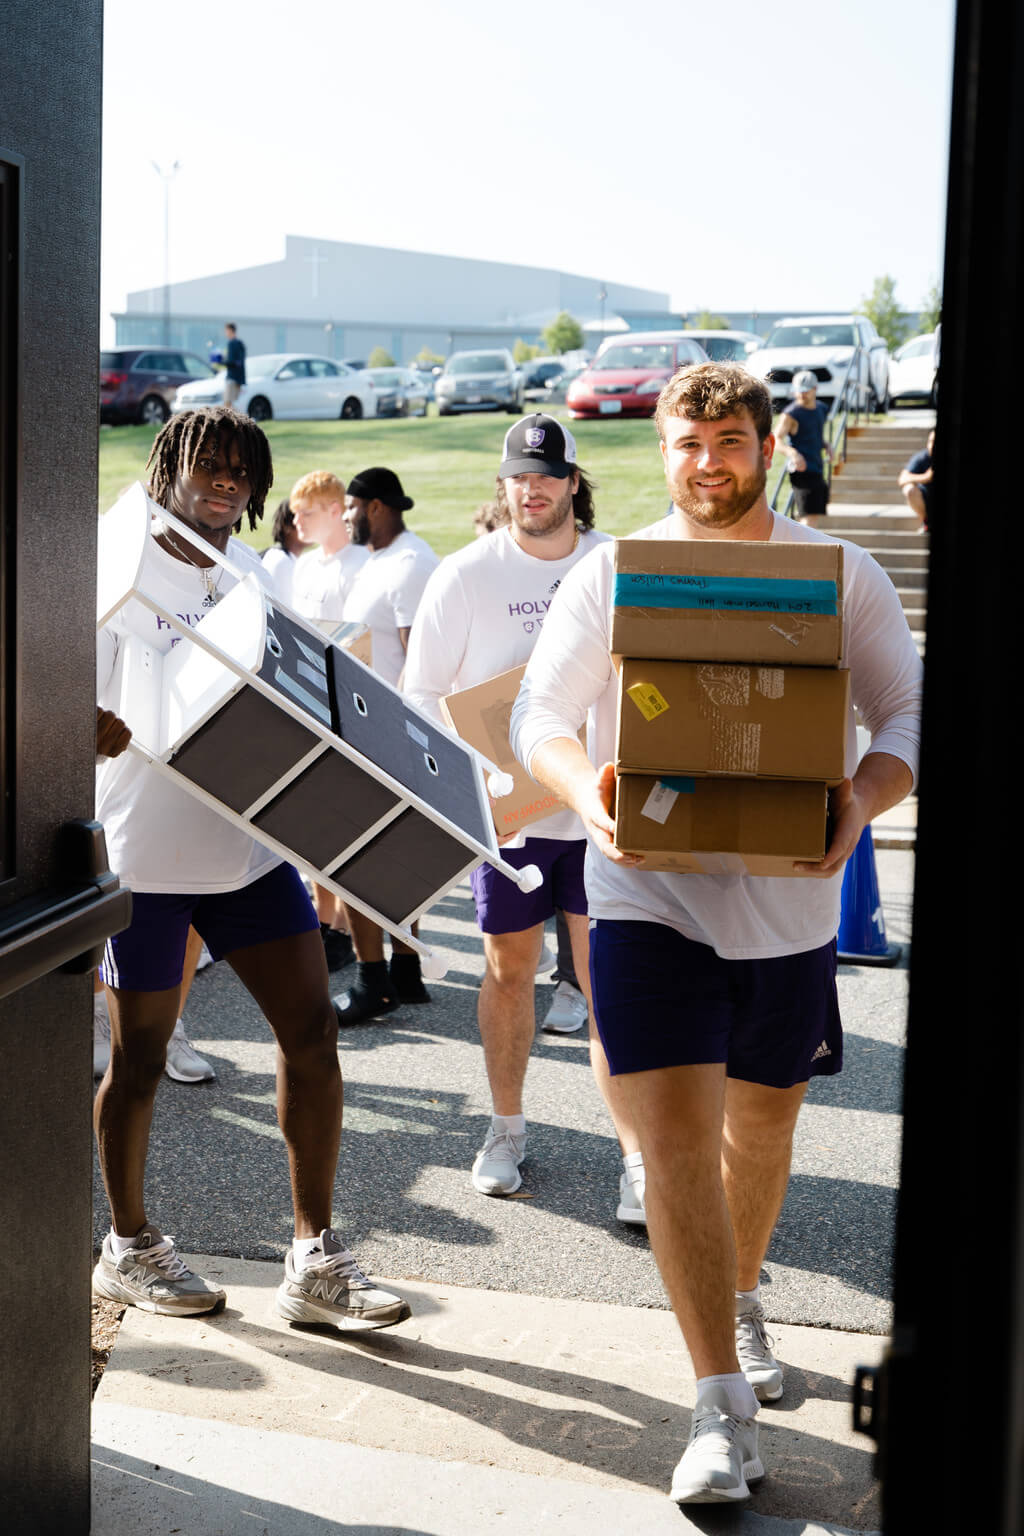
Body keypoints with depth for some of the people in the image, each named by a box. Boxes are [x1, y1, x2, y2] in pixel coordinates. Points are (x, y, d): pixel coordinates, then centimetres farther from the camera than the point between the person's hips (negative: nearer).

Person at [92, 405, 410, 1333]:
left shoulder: (251, 571, 11)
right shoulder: (118, 569, -7)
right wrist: (105, 730, -34)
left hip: (249, 839, 6)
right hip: (145, 850, -5)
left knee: (312, 1031, 0)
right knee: (139, 1055, 7)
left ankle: (315, 1262, 8)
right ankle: (129, 1248, 28)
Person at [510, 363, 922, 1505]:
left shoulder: (841, 574, 2)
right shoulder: (609, 576, 1)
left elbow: (908, 711, -1)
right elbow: (537, 712, -1)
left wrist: (862, 799, -23)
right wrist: (584, 788, -23)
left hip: (787, 899, 2)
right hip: (649, 895, -2)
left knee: (762, 1127, 18)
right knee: (675, 1135, -11)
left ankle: (739, 1303, 46)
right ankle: (723, 1407, -3)